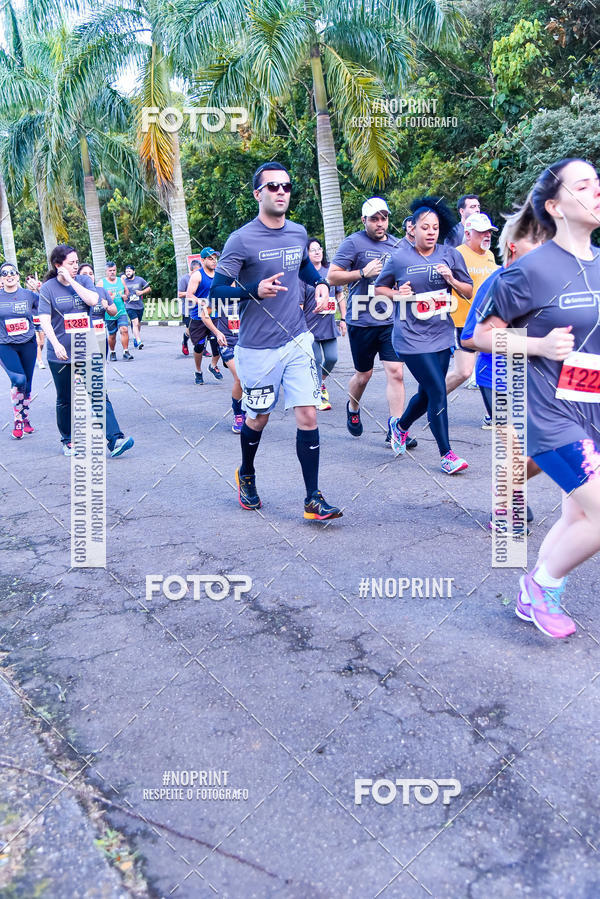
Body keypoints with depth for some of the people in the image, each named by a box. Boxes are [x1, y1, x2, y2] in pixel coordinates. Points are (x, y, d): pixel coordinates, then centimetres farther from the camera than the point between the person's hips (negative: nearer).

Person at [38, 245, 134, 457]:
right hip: (61, 355, -1)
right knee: (65, 400, 10)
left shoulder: (84, 281, 6)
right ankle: (68, 441, 26)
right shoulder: (48, 288, -2)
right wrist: (56, 344, -23)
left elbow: (93, 300, -14)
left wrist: (71, 281, -14)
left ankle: (114, 439, -11)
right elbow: (45, 320, -9)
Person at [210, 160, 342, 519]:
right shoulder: (242, 240, -12)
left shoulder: (299, 233, 5)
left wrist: (320, 282, 6)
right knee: (258, 418, 12)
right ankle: (246, 475, 41)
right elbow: (217, 292, -11)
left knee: (308, 416, -3)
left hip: (298, 341, 4)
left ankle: (313, 500, 5)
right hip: (258, 348, -4)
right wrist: (255, 291, -28)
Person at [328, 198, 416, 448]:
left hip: (390, 320, 3)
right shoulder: (353, 243, -3)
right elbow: (332, 276, -8)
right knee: (363, 375, 10)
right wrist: (363, 272, -17)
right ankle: (353, 409, 40)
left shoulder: (396, 245, 11)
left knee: (395, 372, -6)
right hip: (362, 321, -3)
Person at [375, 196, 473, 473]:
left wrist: (452, 279, -12)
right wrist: (397, 294, -9)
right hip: (411, 337, -4)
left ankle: (400, 425, 44)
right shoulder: (399, 259, -2)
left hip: (441, 335, 4)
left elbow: (469, 292, 8)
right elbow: (379, 287, 11)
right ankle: (446, 455, 2)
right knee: (438, 391, -10)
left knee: (427, 393, 13)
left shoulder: (450, 255, 5)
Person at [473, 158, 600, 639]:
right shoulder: (532, 269, -11)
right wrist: (540, 345, -19)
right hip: (551, 413, -7)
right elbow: (483, 334, -6)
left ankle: (533, 599, 32)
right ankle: (542, 585, 14)